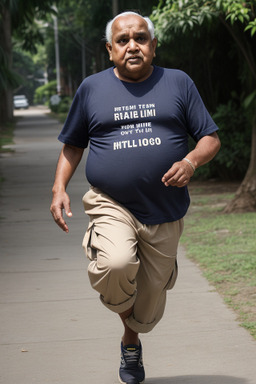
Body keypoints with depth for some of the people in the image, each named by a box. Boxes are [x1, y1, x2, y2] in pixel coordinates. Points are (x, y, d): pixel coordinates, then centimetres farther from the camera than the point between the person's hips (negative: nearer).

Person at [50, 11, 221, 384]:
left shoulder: (178, 83, 5)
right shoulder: (92, 88, 6)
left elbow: (211, 138, 5)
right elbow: (72, 145, 15)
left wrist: (191, 161, -17)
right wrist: (59, 188, -1)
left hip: (165, 213, 1)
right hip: (111, 207, -1)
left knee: (151, 293, 11)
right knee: (116, 265, -30)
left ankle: (131, 341, 44)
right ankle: (120, 307, 6)